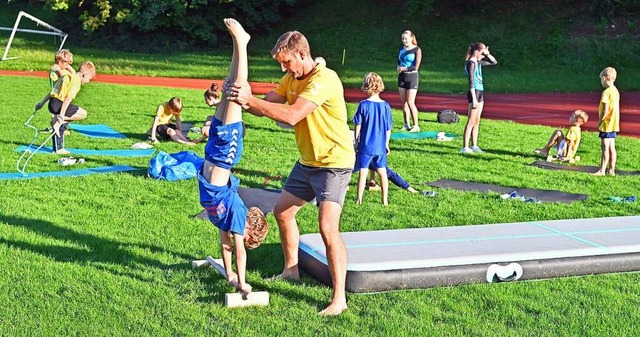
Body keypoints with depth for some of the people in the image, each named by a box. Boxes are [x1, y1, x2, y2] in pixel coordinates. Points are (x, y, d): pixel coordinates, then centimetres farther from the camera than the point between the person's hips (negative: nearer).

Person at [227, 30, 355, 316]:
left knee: (328, 228, -18)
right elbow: (266, 106, 0)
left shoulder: (324, 79, -24)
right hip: (307, 162, 10)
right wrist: (244, 100, -21)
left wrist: (250, 100, -32)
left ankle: (339, 299, -12)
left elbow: (291, 115, -34)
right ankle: (291, 270, 39)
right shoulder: (291, 79, 5)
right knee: (282, 212, 19)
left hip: (334, 163, -10)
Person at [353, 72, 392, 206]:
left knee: (362, 172, 6)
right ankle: (385, 200, 17)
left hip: (365, 146, -2)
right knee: (382, 173, 12)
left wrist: (356, 142, 5)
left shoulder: (363, 105, -11)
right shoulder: (385, 106, -5)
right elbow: (388, 128, 2)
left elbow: (358, 126, -6)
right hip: (380, 146, 2)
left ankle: (359, 199, 10)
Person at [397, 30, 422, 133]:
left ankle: (416, 126, -5)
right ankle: (407, 125, 12)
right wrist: (398, 67, -3)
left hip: (412, 77, -6)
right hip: (402, 77, 6)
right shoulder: (401, 49, 11)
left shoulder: (417, 50, -9)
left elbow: (416, 67, -15)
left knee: (410, 102, -11)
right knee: (404, 102, 6)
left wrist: (404, 68, -10)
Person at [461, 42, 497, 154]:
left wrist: (487, 54, 6)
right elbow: (471, 82, -17)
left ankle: (474, 145, 17)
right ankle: (465, 147, -8)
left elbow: (494, 62, 24)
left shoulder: (478, 62, 13)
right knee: (471, 122, -8)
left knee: (477, 121, 11)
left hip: (480, 92, 9)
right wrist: (474, 99, -21)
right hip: (474, 93, -9)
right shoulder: (471, 63, -12)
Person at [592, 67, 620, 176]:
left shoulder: (606, 92, -16)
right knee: (611, 147, 11)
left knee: (605, 146, -8)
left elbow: (605, 110, -19)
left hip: (607, 124, -9)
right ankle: (611, 170, 14)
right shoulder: (615, 91, 12)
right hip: (614, 124, 9)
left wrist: (599, 122, -8)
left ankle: (602, 170, -7)